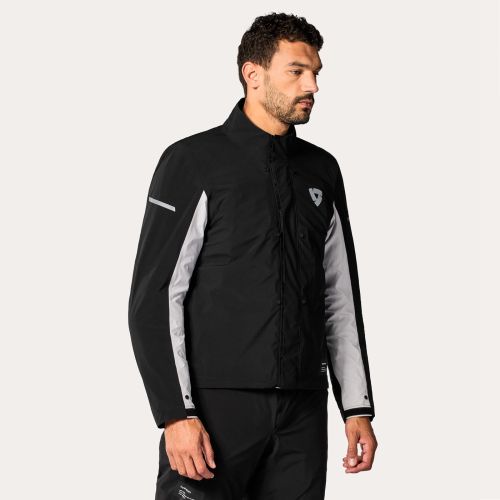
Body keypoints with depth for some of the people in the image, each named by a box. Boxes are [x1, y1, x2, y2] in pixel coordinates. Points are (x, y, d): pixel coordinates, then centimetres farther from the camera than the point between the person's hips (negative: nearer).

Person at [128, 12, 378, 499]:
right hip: (216, 405, -4)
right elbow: (154, 299, -7)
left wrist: (357, 407, 11)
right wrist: (176, 414, -14)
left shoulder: (322, 171, 13)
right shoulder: (193, 162, -3)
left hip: (303, 412, 5)